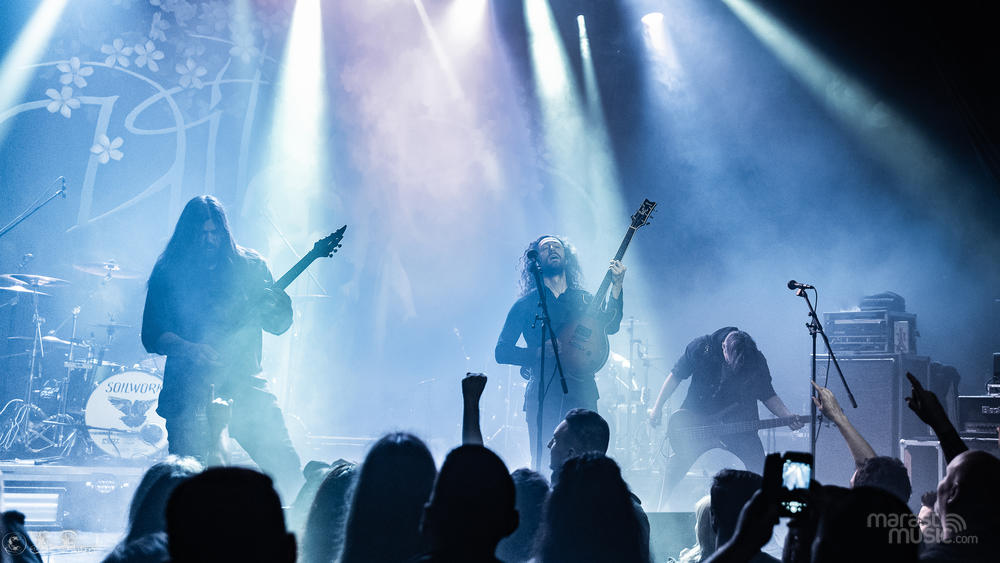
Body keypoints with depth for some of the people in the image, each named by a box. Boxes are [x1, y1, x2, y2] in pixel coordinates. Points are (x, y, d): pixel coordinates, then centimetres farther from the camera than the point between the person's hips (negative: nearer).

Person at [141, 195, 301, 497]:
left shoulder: (250, 266, 9)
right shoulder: (168, 273, 5)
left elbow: (280, 324, 8)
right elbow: (151, 336, 1)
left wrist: (273, 301, -14)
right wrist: (190, 349, -17)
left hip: (245, 385, 1)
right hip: (190, 389, -1)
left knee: (286, 466, -8)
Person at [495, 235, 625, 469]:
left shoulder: (584, 299, 17)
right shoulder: (526, 304, 9)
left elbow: (610, 326, 1)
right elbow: (502, 351, 4)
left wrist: (616, 286, -12)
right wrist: (540, 353, -11)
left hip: (582, 391, 2)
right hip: (542, 394, -2)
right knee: (542, 465, -6)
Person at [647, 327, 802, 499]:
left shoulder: (756, 361, -9)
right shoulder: (701, 347, -13)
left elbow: (768, 395, 3)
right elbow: (676, 376, -2)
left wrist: (788, 417, -12)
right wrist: (658, 407, -4)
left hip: (738, 425, 1)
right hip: (697, 421, 0)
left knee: (759, 470, -10)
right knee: (677, 465, -3)